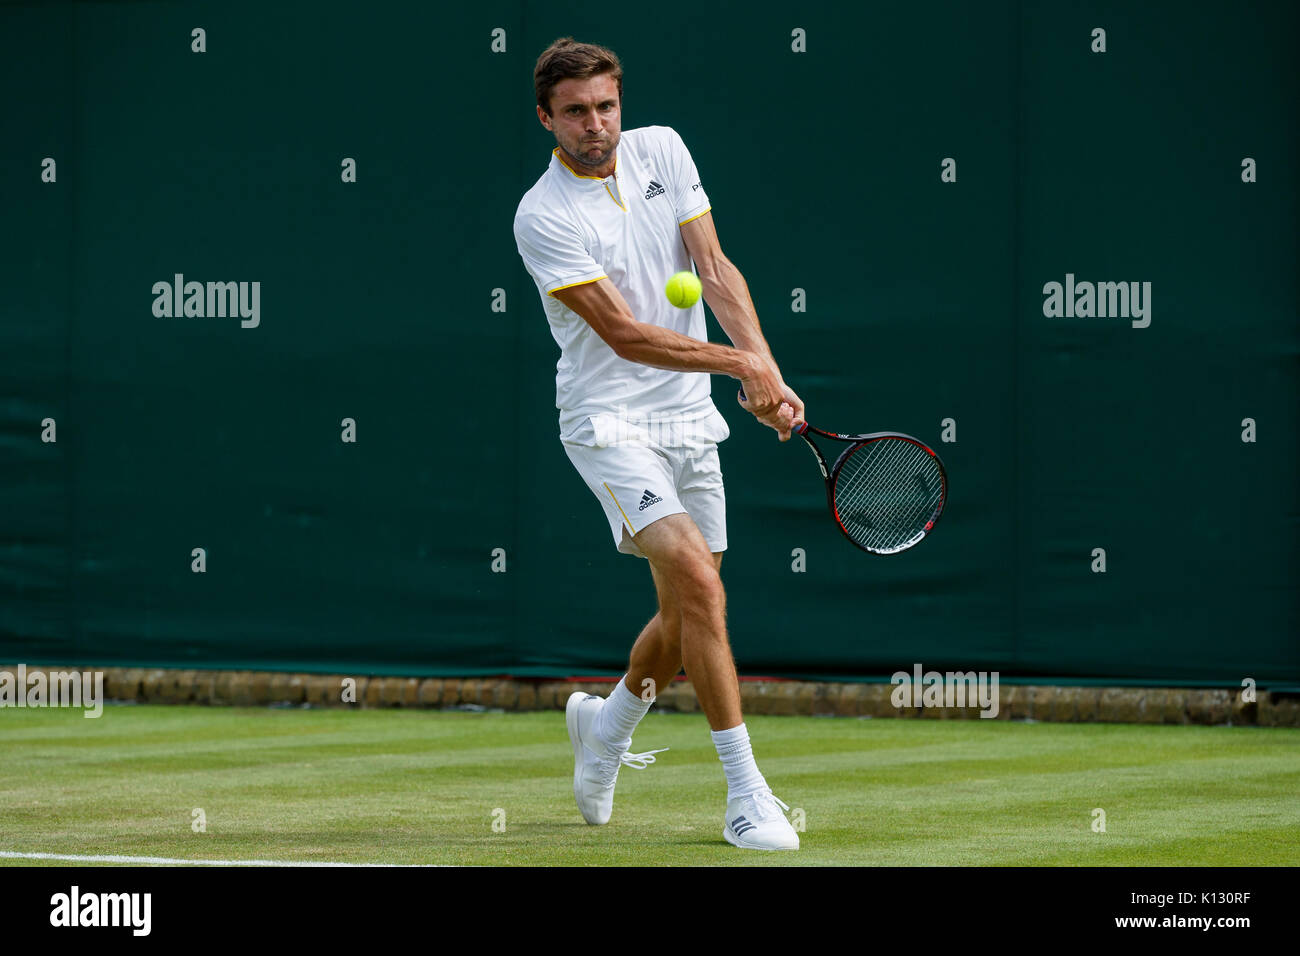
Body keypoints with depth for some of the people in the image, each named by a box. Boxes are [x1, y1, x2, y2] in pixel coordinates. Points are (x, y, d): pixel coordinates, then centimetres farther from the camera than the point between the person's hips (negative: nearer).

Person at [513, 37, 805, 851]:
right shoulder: (543, 218, -15)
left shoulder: (662, 150, 3)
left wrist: (767, 370, -14)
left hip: (689, 418, 6)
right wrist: (741, 364, -21)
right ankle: (747, 797, -21)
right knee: (699, 584, -22)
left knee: (687, 616, 12)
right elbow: (624, 334, -18)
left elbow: (715, 269, -1)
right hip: (610, 423, -6)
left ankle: (607, 725, 41)